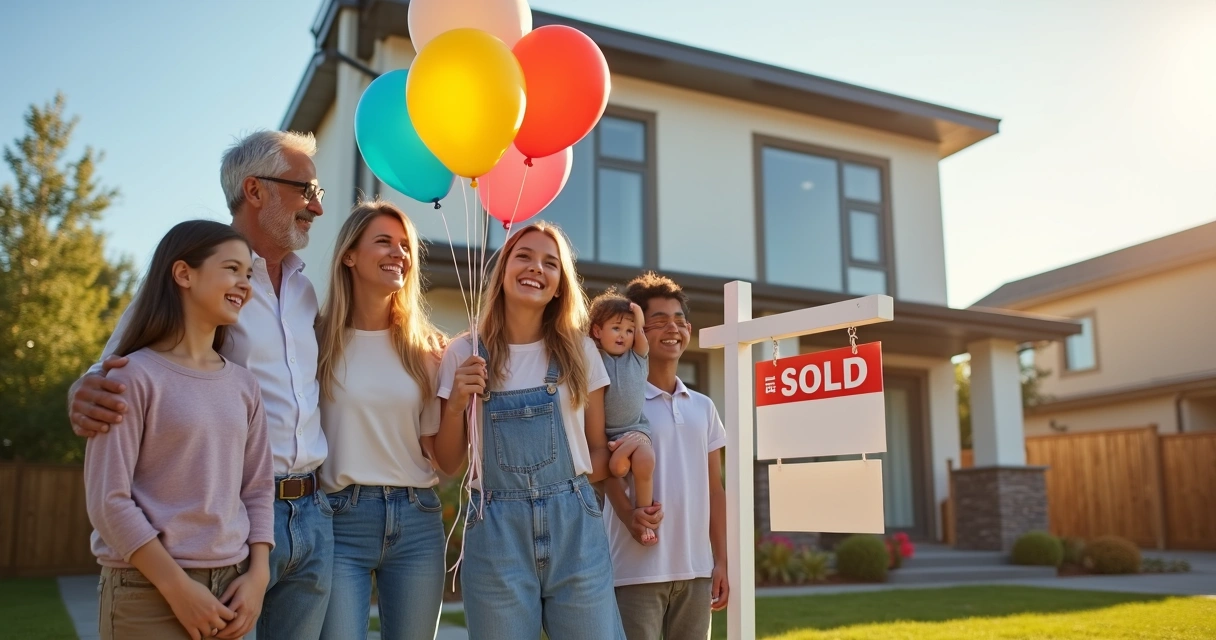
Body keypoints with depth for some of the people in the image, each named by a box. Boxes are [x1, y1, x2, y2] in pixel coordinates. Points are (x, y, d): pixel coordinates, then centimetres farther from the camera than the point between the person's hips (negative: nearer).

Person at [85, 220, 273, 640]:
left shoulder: (243, 385, 7)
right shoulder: (134, 375, -9)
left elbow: (258, 489, 8)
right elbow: (108, 501, -12)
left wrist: (257, 576, -3)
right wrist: (177, 587, -15)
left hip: (228, 588, 5)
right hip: (148, 592, -5)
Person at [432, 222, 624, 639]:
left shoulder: (580, 351, 4)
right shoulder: (465, 353, 2)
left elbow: (599, 448, 11)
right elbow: (448, 463, 4)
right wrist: (455, 405, -11)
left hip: (575, 527, 1)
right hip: (496, 530, -1)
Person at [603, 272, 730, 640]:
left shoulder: (703, 407, 13)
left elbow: (714, 489, 14)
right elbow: (610, 471, -7)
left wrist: (721, 562, 10)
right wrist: (629, 514, -28)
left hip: (696, 569, 5)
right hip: (637, 569, -5)